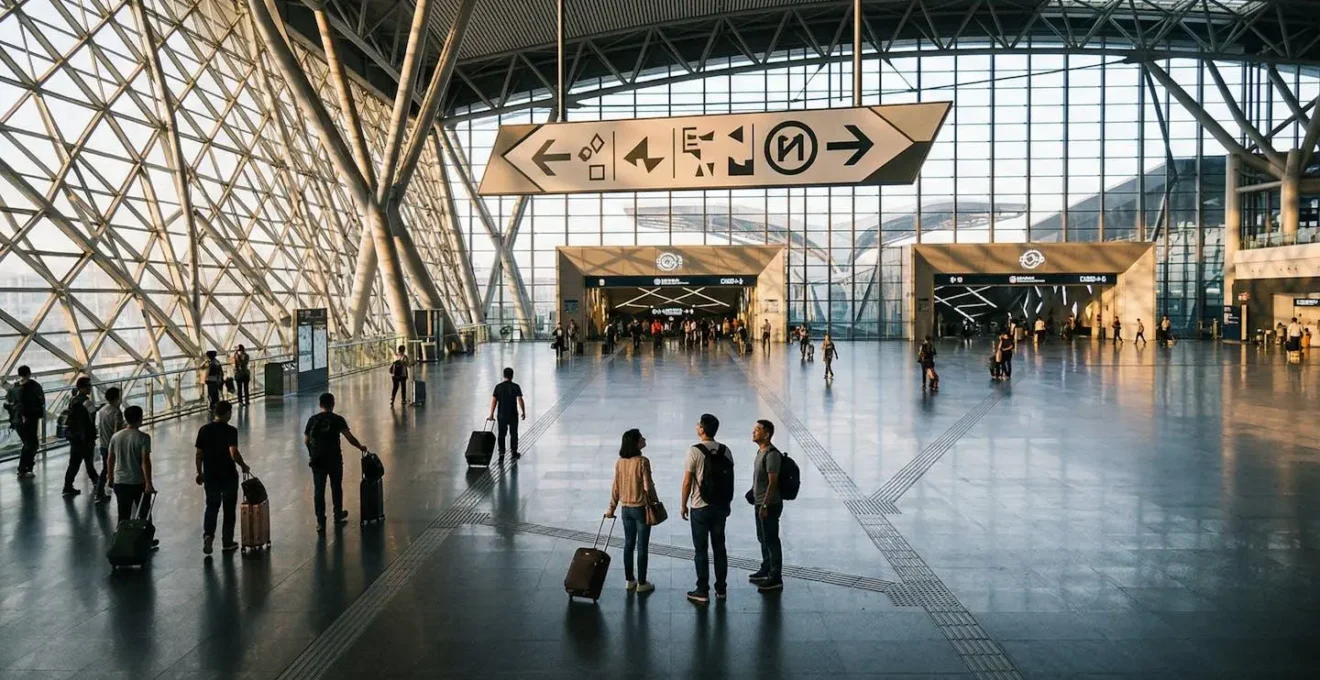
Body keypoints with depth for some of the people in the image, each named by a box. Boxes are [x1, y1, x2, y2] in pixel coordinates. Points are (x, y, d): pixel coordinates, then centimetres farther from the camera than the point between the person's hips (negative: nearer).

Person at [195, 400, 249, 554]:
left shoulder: (204, 430, 0)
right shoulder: (230, 431, -15)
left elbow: (199, 454, 4)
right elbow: (233, 453, -23)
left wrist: (200, 472, 15)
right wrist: (243, 466, -7)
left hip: (210, 476, 4)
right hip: (228, 476, -4)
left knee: (211, 506, 17)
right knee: (229, 509, 10)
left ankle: (208, 534, -4)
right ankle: (227, 543, 16)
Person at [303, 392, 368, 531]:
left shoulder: (312, 420, 0)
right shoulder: (338, 419, -6)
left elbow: (306, 440, 4)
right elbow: (349, 437, -12)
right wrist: (360, 446, 3)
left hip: (317, 460, 1)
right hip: (334, 459, -1)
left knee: (319, 490, 6)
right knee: (336, 488, 16)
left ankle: (320, 521, 4)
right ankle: (338, 516, 29)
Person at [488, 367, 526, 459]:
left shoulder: (498, 387, -2)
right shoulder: (515, 387, -8)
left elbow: (493, 401, -4)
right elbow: (520, 400, -13)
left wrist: (491, 415, -1)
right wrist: (523, 412, -3)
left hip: (501, 414, 1)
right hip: (513, 415, -1)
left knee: (501, 434, 10)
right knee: (513, 434, 11)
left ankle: (501, 452, 3)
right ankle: (514, 452, 17)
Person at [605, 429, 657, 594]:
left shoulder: (619, 462, 0)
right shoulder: (643, 461, -18)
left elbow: (616, 487, 5)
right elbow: (648, 487, -16)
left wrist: (612, 508, 13)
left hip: (626, 508, 6)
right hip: (641, 508, -6)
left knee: (628, 545, 15)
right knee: (642, 547, 4)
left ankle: (629, 580, 24)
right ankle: (641, 583, 11)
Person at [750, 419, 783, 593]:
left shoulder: (772, 454, -20)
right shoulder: (761, 451, 9)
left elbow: (773, 482, -23)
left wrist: (765, 505, -23)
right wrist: (753, 494, 20)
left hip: (770, 505, -10)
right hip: (760, 503, 10)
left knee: (771, 541, -3)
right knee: (763, 539, 20)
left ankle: (775, 579, 4)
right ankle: (766, 570, 34)